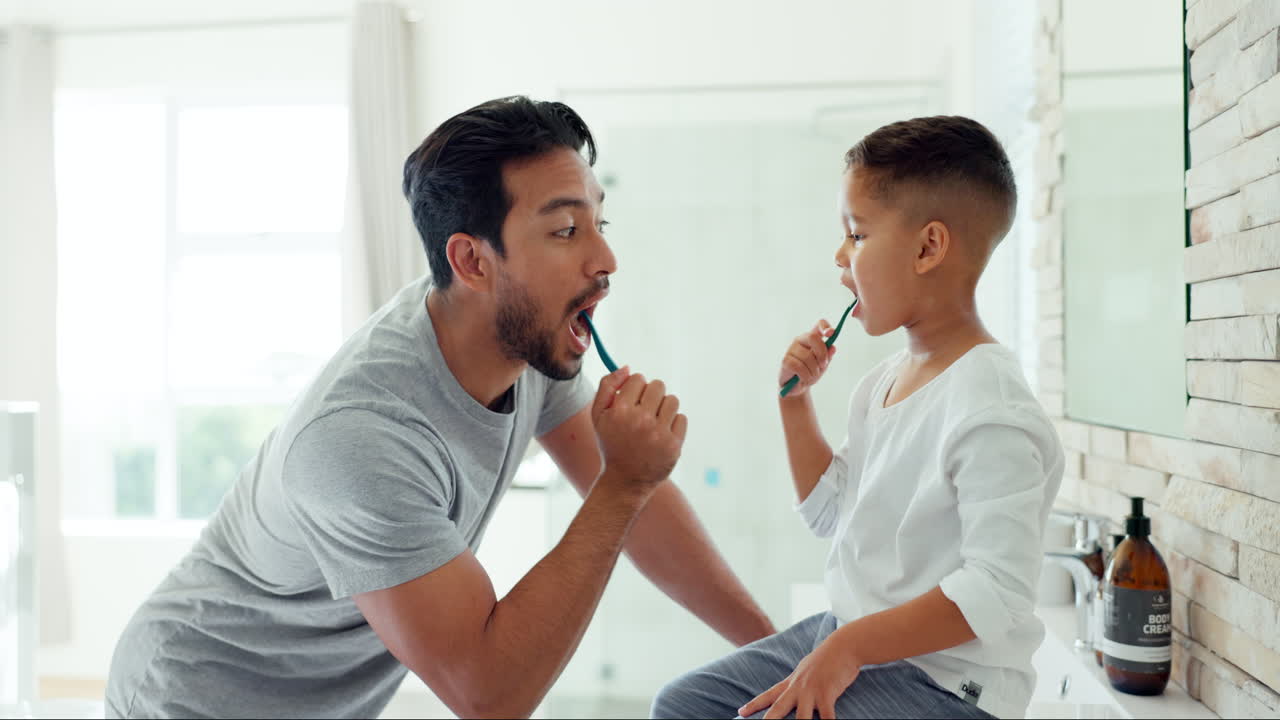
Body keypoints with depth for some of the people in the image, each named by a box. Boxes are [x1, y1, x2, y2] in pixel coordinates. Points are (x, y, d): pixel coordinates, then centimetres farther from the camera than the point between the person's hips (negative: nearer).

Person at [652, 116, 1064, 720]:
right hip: (847, 632, 9)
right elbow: (830, 511, 16)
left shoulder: (990, 411, -23)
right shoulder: (884, 382, 5)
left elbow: (997, 592, -26)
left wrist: (851, 647, -25)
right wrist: (796, 398, 6)